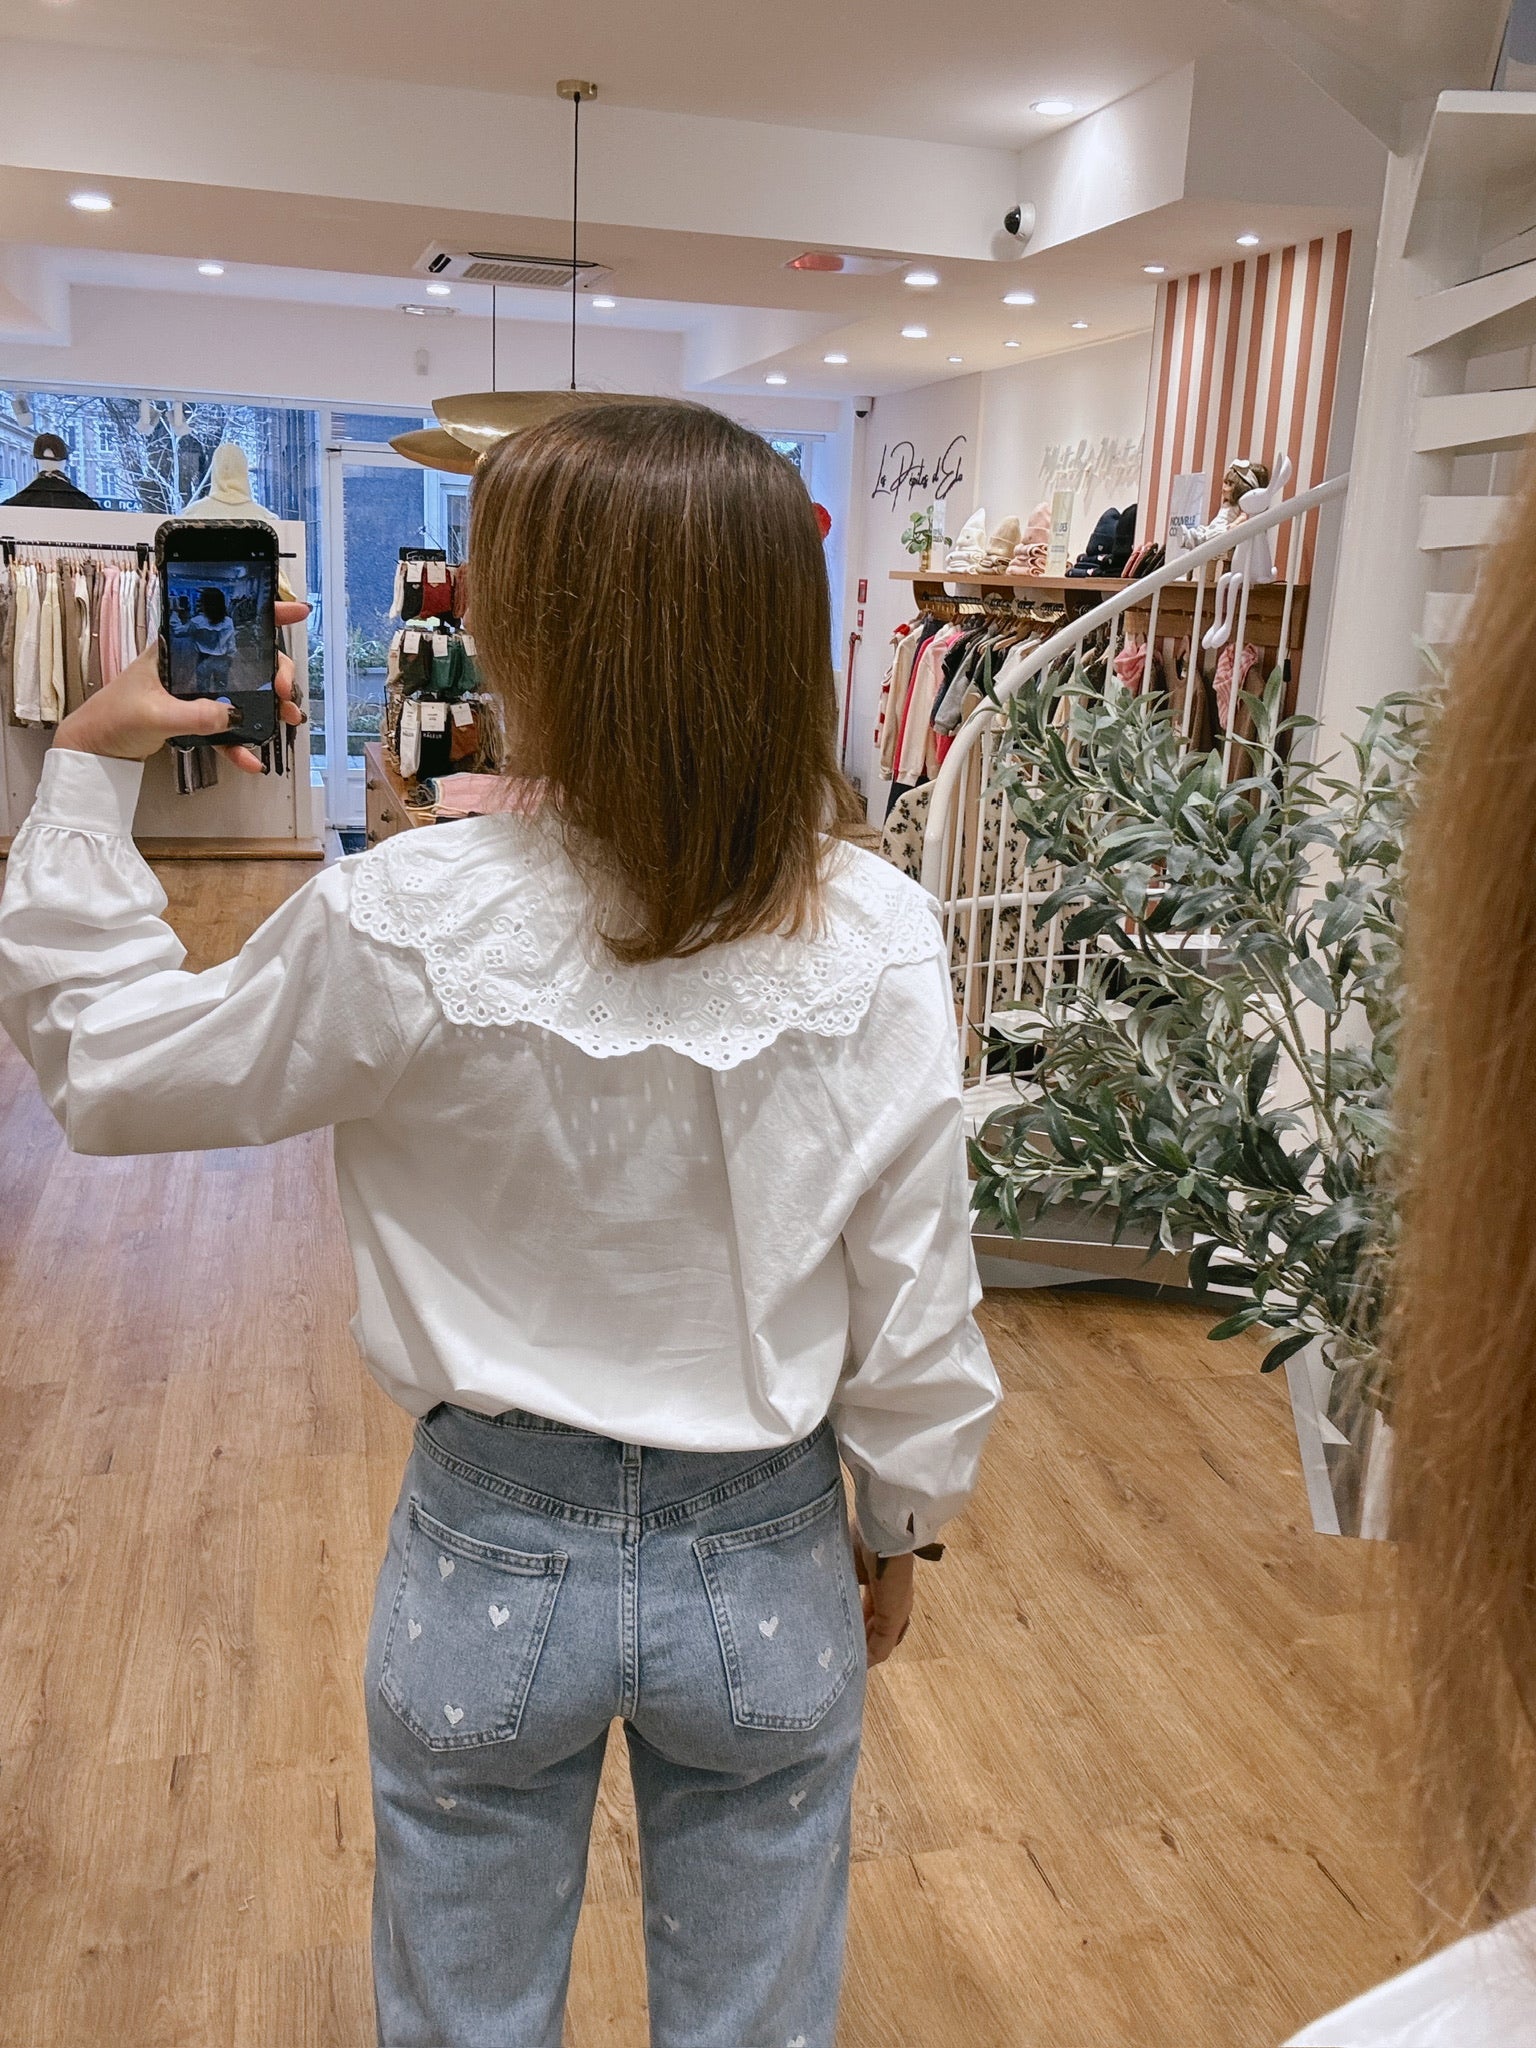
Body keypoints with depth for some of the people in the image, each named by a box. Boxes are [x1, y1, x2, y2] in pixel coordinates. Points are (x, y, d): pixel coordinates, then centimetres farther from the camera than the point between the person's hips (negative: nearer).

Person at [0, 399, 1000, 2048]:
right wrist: (901, 1524, 8)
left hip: (493, 1558, -1)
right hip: (766, 1560, 1)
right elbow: (912, 1294, -10)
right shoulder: (876, 943, -19)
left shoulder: (408, 928, -22)